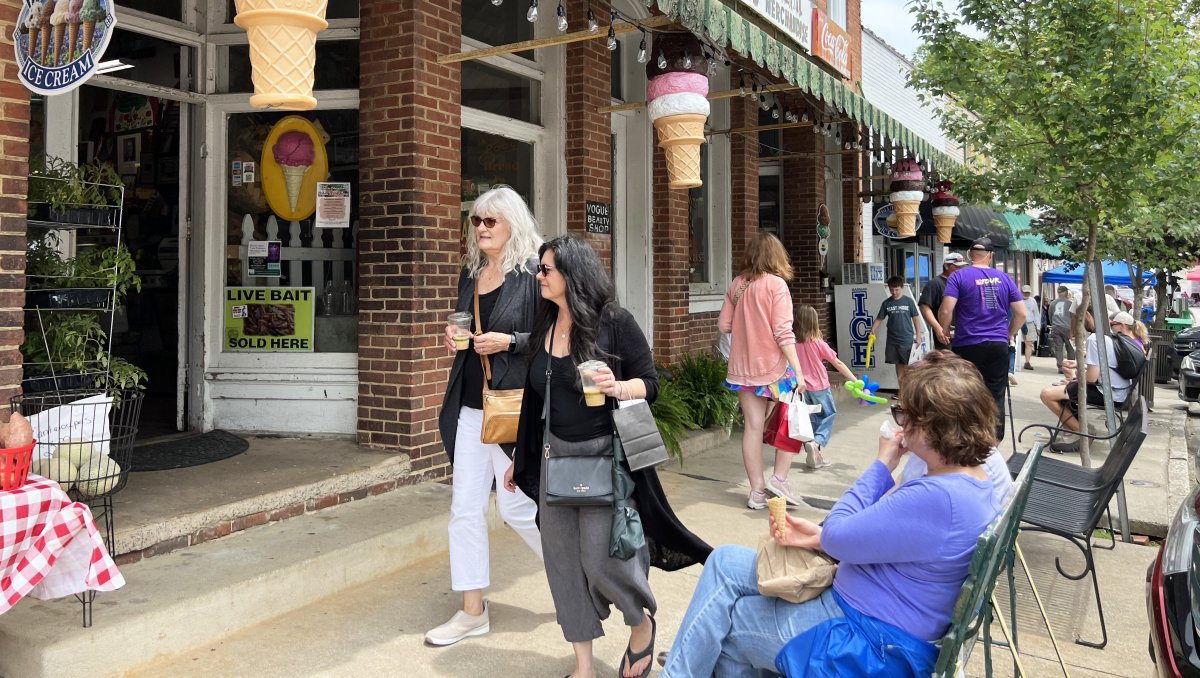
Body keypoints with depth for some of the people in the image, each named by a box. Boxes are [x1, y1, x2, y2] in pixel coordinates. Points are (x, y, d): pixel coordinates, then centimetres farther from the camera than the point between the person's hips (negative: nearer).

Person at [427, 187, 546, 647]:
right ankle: (472, 611, 18)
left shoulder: (533, 273, -9)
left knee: (516, 506, 1)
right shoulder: (470, 273, 11)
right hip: (470, 405, 7)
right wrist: (453, 335, 4)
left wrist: (509, 342, -20)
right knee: (465, 508, 7)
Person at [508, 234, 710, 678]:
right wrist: (521, 458, 20)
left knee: (603, 558, -8)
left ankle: (642, 621, 25)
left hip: (606, 456, -6)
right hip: (555, 457, 6)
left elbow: (650, 382, -5)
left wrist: (616, 387, -26)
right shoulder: (543, 328, 8)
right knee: (565, 561, 7)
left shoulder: (614, 322, -9)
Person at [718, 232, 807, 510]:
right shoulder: (776, 283, -10)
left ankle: (757, 491, 11)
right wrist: (798, 370, -13)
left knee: (753, 426, 7)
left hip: (743, 367, 5)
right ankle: (778, 479, 7)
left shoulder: (737, 284, 4)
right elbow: (783, 332, -15)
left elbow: (723, 324, 7)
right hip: (773, 366, -5)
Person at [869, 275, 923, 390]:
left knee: (907, 366, -2)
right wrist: (872, 330, -8)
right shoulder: (886, 303, 4)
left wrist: (918, 336, -2)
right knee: (898, 365, 10)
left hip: (907, 340, -3)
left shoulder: (908, 301, -2)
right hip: (892, 340, 3)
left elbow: (915, 319, 1)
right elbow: (879, 319, 8)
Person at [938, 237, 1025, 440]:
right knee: (996, 396, 8)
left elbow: (946, 311, -14)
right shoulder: (1004, 278, 8)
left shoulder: (959, 276, -4)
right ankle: (995, 441, 12)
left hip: (968, 345, -3)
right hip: (998, 345, 3)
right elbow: (1021, 314, 8)